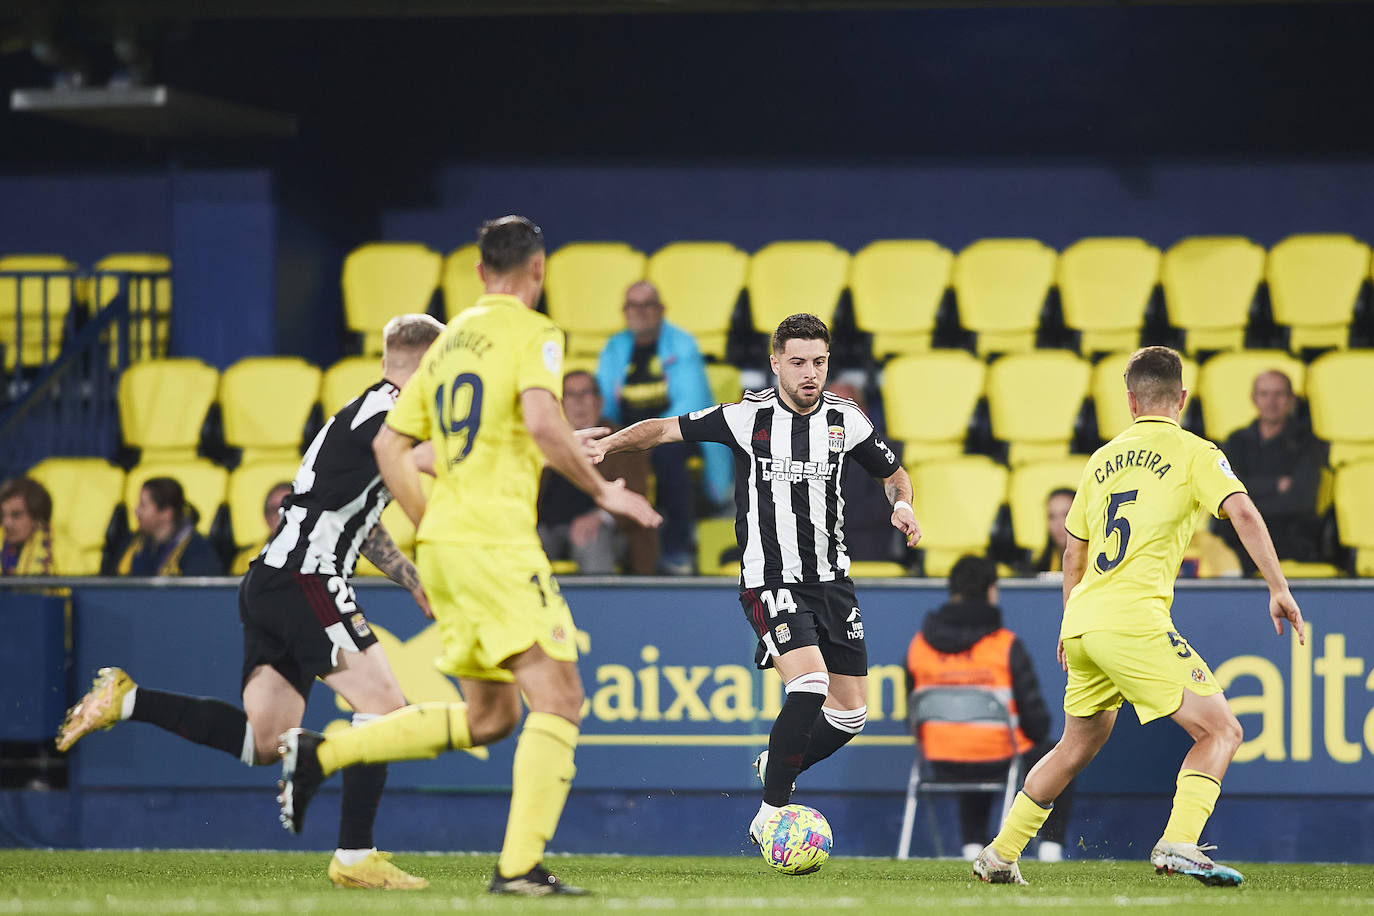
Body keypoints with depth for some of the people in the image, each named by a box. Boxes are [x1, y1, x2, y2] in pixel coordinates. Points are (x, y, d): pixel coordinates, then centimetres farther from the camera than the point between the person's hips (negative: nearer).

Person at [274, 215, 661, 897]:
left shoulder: (447, 341, 18)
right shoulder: (533, 333, -4)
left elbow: (388, 446, 19)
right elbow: (542, 424, -21)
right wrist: (601, 490, -9)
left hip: (443, 538, 8)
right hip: (496, 540, -8)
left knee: (488, 719, 16)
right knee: (558, 699, -8)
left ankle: (319, 754, 12)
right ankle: (520, 866, -17)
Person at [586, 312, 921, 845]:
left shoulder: (845, 420, 2)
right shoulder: (748, 417, -8)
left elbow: (893, 475, 17)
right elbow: (666, 429, -2)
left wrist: (902, 506, -4)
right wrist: (610, 442, -17)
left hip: (831, 579, 5)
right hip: (771, 581, -5)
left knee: (850, 715, 4)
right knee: (809, 686, -25)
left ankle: (775, 767, 33)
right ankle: (770, 814, -13)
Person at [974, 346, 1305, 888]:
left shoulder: (1103, 459, 19)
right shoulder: (1193, 453, 1)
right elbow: (1243, 514, -14)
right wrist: (1278, 589, -12)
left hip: (1083, 621, 7)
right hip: (1134, 620, -7)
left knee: (1077, 746, 24)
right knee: (1221, 731, -5)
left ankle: (999, 855, 27)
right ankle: (1178, 844, -24)